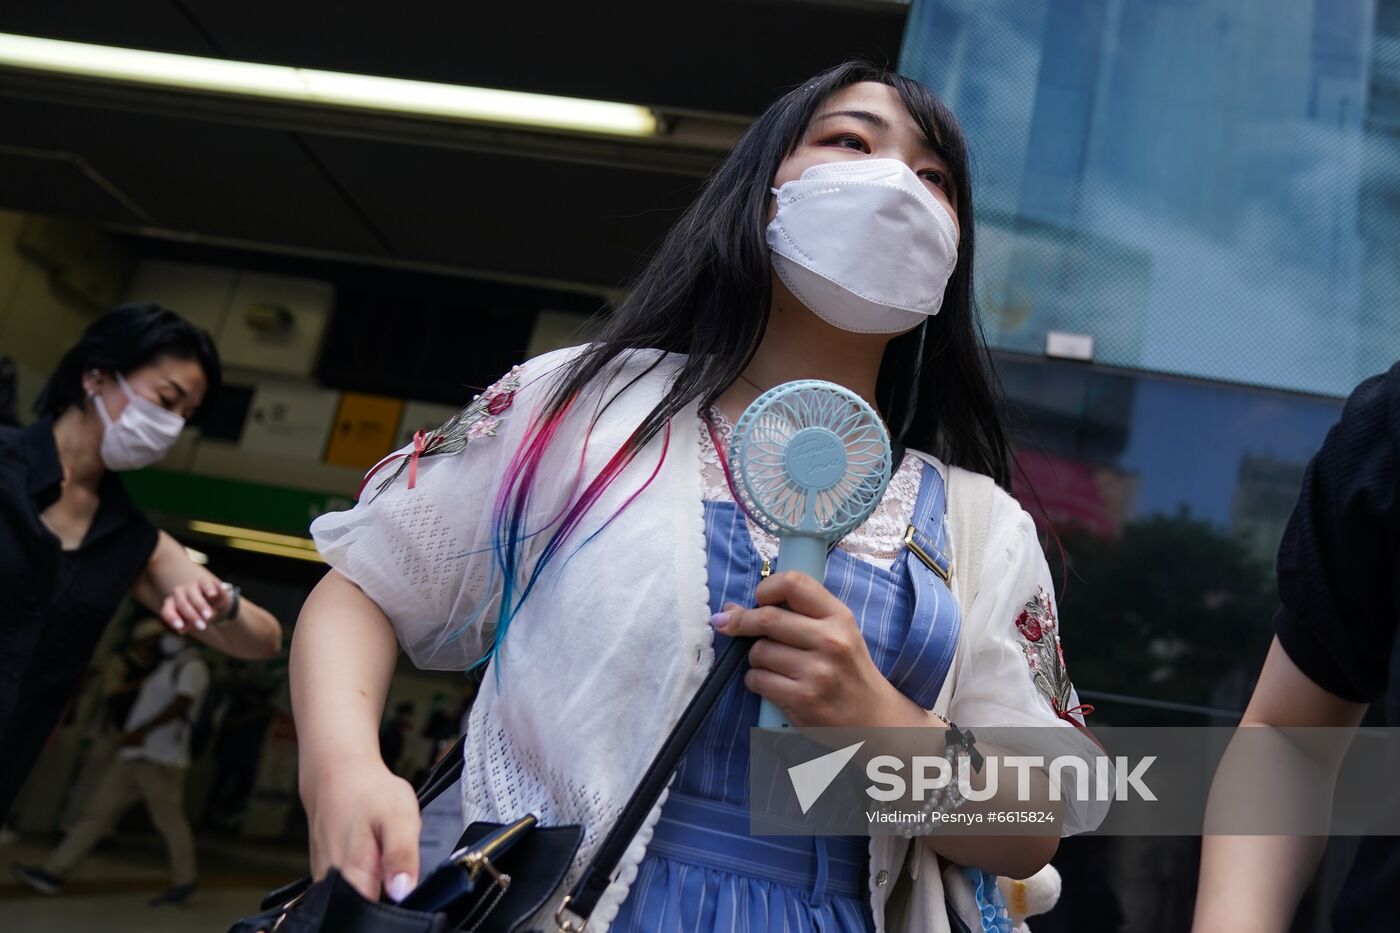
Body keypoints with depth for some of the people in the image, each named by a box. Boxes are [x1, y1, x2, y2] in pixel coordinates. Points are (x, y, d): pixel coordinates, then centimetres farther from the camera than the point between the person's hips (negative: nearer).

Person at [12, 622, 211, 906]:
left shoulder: (192, 667, -8)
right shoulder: (168, 666, 23)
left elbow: (179, 705, -20)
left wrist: (142, 732, -23)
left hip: (161, 759, -10)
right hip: (135, 755, 10)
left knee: (170, 822, -4)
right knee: (98, 810, 6)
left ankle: (184, 883, 7)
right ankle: (54, 872, 8)